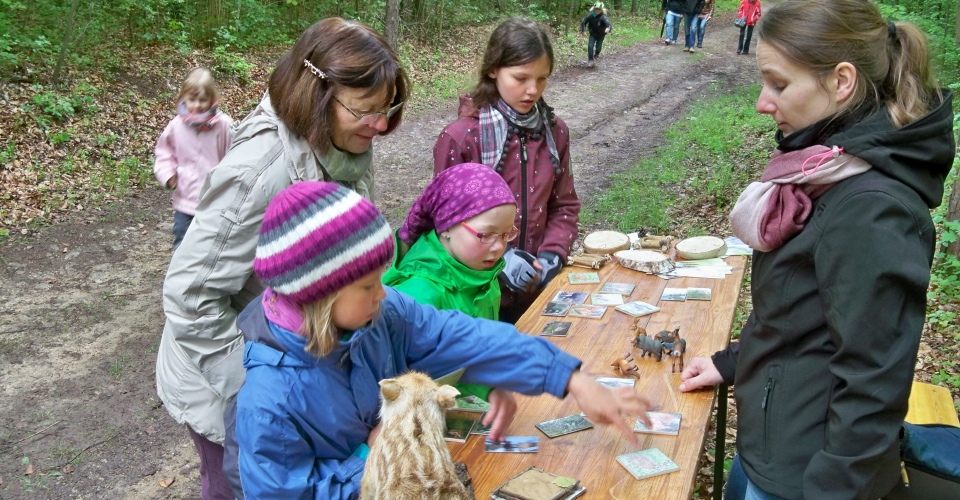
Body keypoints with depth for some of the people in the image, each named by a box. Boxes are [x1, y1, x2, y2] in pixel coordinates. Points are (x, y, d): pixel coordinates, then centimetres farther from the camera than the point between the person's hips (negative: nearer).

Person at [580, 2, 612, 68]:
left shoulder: (603, 17, -30)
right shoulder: (590, 15, -20)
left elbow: (609, 24, -44)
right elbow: (583, 22, -12)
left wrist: (608, 28, -68)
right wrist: (582, 30, -27)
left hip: (600, 35, -2)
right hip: (593, 34, 2)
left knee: (598, 48, 5)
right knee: (590, 46, -13)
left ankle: (596, 53, 43)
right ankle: (590, 61, -1)